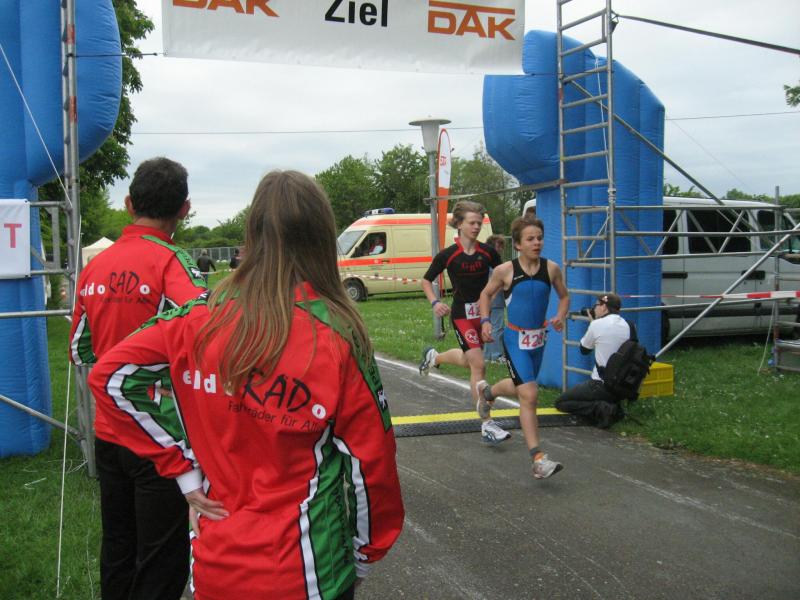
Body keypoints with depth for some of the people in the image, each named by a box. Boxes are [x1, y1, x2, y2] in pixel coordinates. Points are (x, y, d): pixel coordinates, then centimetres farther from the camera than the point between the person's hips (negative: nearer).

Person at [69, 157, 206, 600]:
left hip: (108, 433, 7)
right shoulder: (171, 262, -15)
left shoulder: (94, 267, 4)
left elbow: (80, 351, 12)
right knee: (163, 563, 5)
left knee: (117, 551, 20)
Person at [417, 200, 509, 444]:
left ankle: (434, 357, 55)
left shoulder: (487, 252, -3)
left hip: (484, 313, 5)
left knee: (468, 360, 22)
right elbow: (426, 280, 1)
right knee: (478, 365, -13)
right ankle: (487, 424, -7)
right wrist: (435, 302, -16)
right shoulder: (448, 255, -11)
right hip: (462, 316, -5)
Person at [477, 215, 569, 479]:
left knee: (521, 388, 24)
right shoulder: (505, 270, -12)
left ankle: (487, 391, 58)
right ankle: (538, 459, -9)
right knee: (529, 395, -15)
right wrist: (485, 321, -8)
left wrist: (560, 315, -9)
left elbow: (564, 296, 10)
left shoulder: (551, 268, -5)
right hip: (515, 339, -5)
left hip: (538, 338, 5)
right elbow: (486, 294, 5)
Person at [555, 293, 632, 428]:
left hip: (602, 386, -7)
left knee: (560, 402, 5)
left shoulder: (597, 324, -12)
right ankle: (613, 408, 6)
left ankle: (599, 408, -14)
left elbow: (584, 350, 4)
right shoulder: (629, 326, 2)